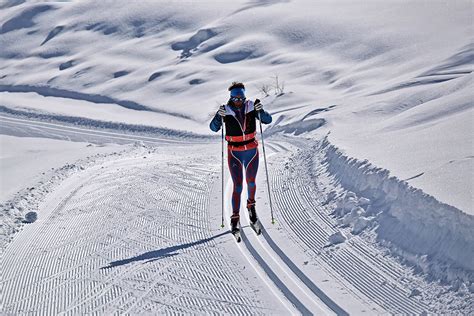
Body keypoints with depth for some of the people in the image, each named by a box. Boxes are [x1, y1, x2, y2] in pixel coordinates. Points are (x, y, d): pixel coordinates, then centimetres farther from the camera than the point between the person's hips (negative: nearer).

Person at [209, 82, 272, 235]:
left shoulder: (251, 107, -7)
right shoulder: (227, 110, -11)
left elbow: (267, 120, -12)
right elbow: (214, 127, -19)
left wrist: (260, 111, -30)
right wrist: (219, 116, -37)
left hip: (252, 151, 2)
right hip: (234, 153, -2)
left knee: (251, 182, 16)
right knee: (238, 186, -6)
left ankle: (251, 204, 43)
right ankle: (235, 218, 5)